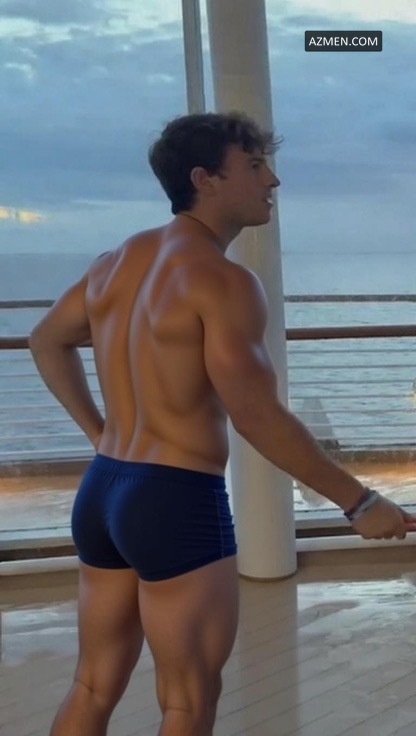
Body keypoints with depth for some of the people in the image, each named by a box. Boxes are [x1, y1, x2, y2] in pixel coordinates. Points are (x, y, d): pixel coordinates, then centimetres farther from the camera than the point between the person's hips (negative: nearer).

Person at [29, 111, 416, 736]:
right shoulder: (223, 281, -16)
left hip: (103, 492, 8)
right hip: (178, 504, -8)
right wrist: (360, 503, -11)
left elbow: (47, 341, 23)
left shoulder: (120, 261, 9)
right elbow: (258, 419, -19)